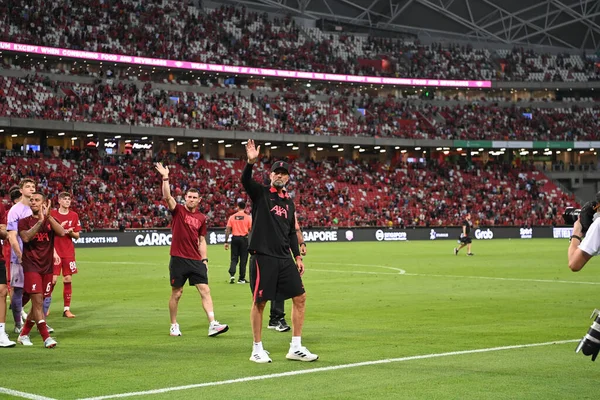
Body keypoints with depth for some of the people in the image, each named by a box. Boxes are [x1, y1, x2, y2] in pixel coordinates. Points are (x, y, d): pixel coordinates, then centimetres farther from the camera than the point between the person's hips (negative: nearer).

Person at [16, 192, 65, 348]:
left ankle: (24, 335, 23)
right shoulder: (24, 221, 2)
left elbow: (61, 232, -11)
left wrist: (48, 216, -18)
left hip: (47, 267, 4)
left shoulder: (50, 221, 9)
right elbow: (26, 237, -18)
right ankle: (46, 337, -16)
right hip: (31, 266, -4)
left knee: (38, 303, 9)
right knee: (38, 301, -14)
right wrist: (40, 221, -20)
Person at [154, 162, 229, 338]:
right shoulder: (178, 211, 1)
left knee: (205, 290, -6)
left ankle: (212, 324, -10)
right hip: (178, 259, -3)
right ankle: (174, 325, 18)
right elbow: (167, 196, -16)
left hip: (196, 260, 3)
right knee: (176, 293, 4)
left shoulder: (201, 218, 11)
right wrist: (165, 178, -26)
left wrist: (204, 259, 8)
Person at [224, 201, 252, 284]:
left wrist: (226, 242, 4)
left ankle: (232, 274, -11)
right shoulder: (248, 217, -3)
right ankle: (241, 278, 8)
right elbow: (250, 230, -2)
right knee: (243, 259, 6)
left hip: (235, 238, 2)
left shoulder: (232, 217, 2)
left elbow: (227, 230, 1)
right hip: (244, 238, -2)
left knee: (234, 258, 9)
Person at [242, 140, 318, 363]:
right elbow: (245, 180, -21)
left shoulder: (289, 202, 16)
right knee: (259, 302, -1)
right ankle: (257, 350, 10)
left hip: (284, 259, 6)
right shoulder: (260, 193, 0)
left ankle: (296, 348, 11)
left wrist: (297, 256, 15)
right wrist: (251, 162, -37)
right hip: (263, 257, -6)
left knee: (300, 297, 3)